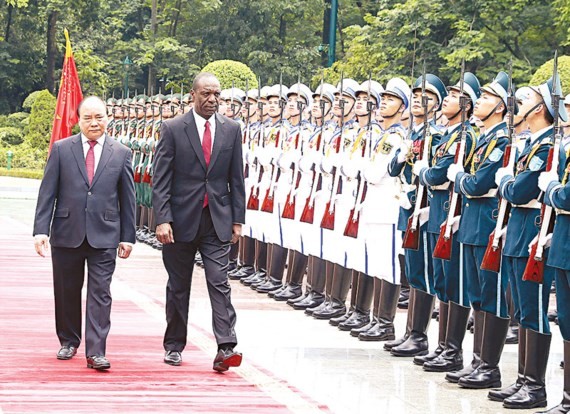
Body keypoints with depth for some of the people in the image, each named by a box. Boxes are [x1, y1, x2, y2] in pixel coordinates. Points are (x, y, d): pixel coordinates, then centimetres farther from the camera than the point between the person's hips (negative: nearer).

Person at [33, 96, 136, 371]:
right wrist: (41, 230, -7)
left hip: (104, 235, -1)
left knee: (100, 293, -7)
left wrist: (127, 236, 4)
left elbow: (127, 198, 8)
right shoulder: (61, 149, 4)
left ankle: (95, 352, -8)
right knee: (67, 292, 10)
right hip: (67, 234, 1)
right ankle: (69, 342, 28)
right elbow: (47, 193, 2)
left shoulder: (121, 154, 6)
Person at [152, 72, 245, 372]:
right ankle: (174, 346, 20)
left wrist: (237, 219, 4)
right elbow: (160, 179, -5)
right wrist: (162, 219, -14)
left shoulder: (231, 130, 6)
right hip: (181, 220, -1)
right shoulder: (173, 129, -2)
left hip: (217, 221, 1)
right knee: (178, 286, 9)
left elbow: (236, 178, 9)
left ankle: (225, 349, -16)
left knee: (219, 283, -9)